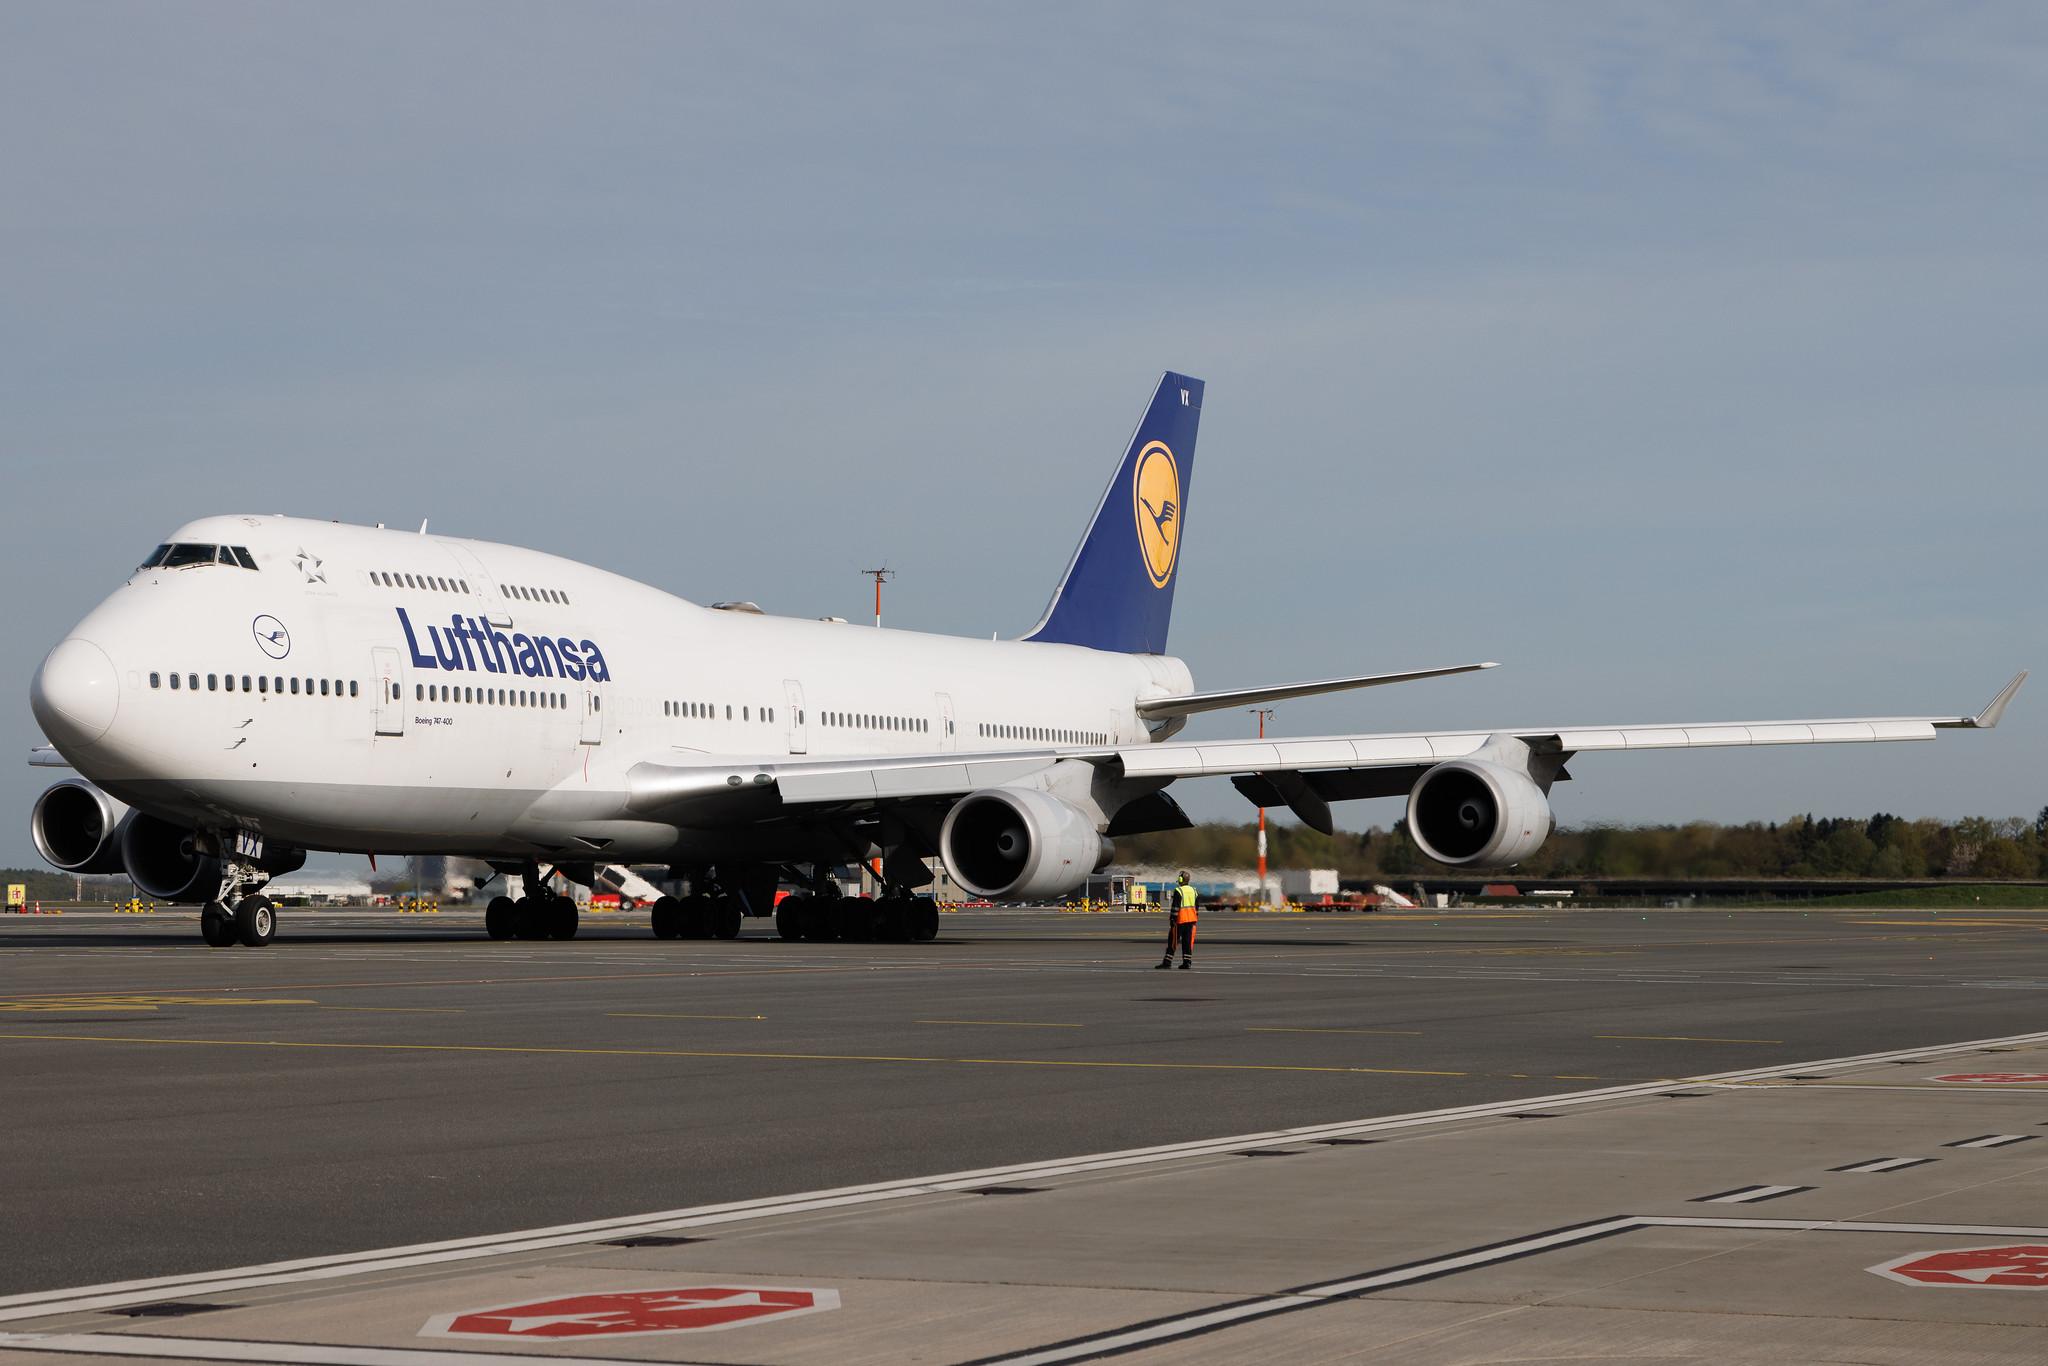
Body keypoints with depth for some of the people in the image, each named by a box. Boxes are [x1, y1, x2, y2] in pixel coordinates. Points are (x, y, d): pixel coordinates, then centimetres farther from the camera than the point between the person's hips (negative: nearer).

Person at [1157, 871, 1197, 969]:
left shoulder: (1178, 891, -13)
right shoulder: (1193, 890, 11)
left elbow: (1175, 906, -16)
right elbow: (1196, 906, 16)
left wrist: (1172, 919, -13)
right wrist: (1194, 919, 23)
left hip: (1180, 920, -6)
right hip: (1191, 920, 6)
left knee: (1173, 941, 0)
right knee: (1188, 941, 7)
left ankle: (1167, 962, 0)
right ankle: (1187, 962, 3)